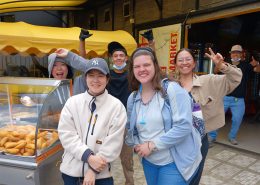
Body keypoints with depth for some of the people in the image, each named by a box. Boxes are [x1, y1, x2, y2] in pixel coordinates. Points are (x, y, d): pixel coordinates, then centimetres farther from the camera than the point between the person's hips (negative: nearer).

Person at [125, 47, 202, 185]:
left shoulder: (172, 89, -16)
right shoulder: (133, 98, 2)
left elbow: (184, 126, -22)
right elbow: (130, 129, 12)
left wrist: (152, 145, -21)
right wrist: (136, 145, -7)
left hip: (174, 162, -5)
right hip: (148, 162, 5)